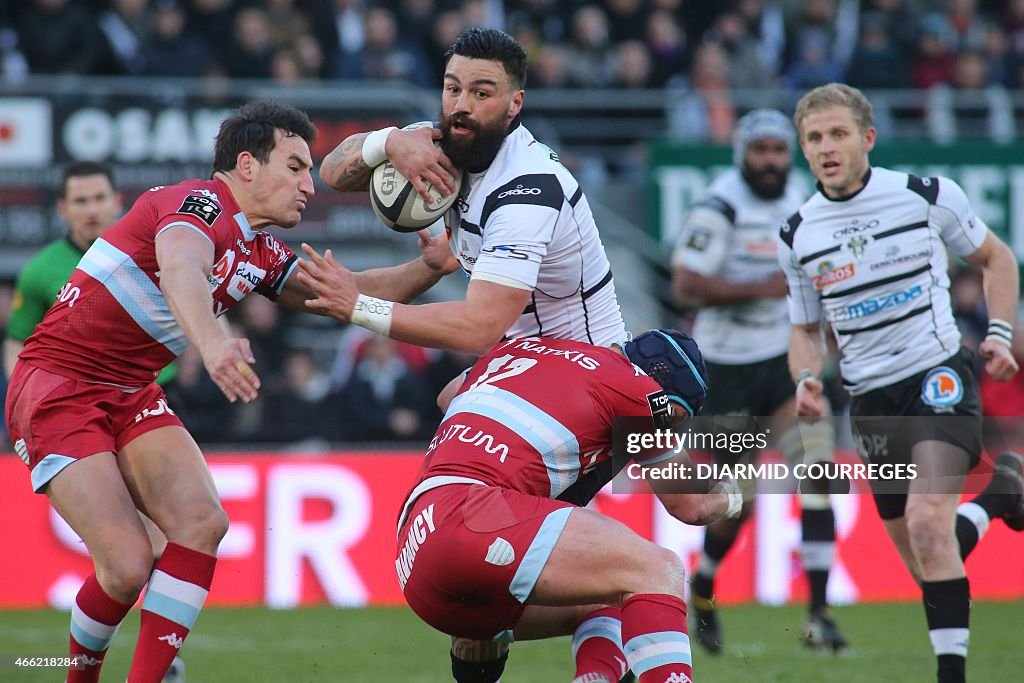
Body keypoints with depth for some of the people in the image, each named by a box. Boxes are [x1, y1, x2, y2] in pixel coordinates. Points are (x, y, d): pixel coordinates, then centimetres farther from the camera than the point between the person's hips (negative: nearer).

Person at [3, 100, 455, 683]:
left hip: (130, 394, 9)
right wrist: (213, 344, -61)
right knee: (128, 568, -17)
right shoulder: (200, 204, -19)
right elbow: (179, 270, -41)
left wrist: (429, 268, -2)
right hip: (57, 387, -9)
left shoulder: (260, 253, 10)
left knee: (202, 522, -14)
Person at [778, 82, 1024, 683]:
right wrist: (807, 378, -6)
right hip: (871, 399, 4)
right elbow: (806, 329, 15)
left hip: (939, 373, -4)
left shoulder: (927, 195, -6)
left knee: (927, 520, -25)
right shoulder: (798, 235, 3)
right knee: (923, 559, 9)